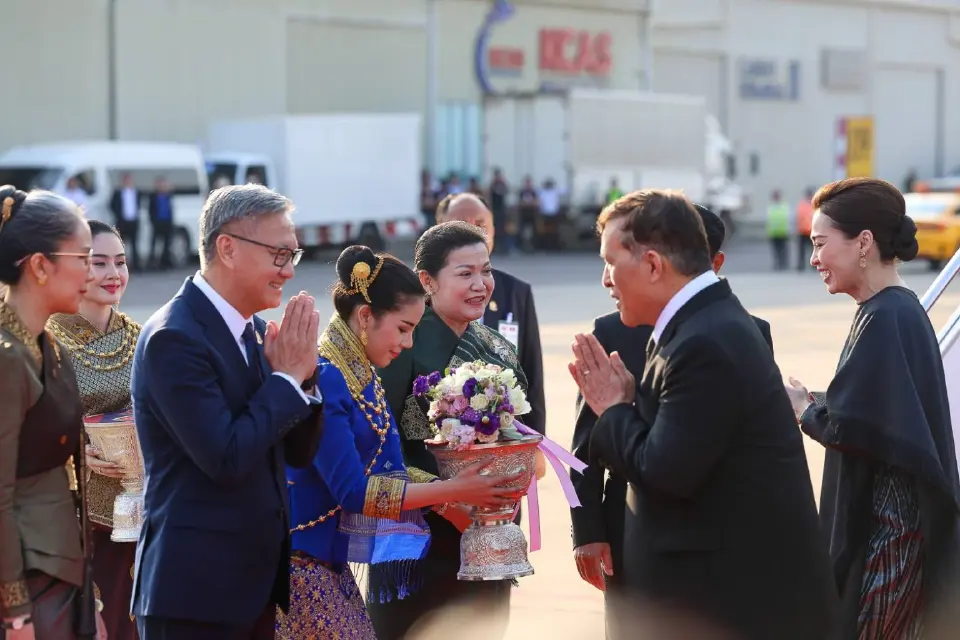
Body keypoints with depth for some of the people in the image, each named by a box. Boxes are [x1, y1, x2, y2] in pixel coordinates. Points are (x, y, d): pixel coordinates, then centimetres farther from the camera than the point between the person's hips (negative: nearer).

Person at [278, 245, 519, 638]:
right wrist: (453, 491, -18)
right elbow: (352, 490, -22)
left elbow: (386, 471, 8)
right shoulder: (322, 379, -19)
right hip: (300, 564, -9)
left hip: (331, 563, 9)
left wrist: (463, 491, -4)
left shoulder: (362, 377, 9)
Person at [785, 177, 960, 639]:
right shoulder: (894, 310, 10)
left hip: (886, 531, -9)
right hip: (886, 522, 9)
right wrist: (816, 406, 5)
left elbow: (851, 429, -22)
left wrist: (803, 411, -4)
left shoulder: (886, 319, -19)